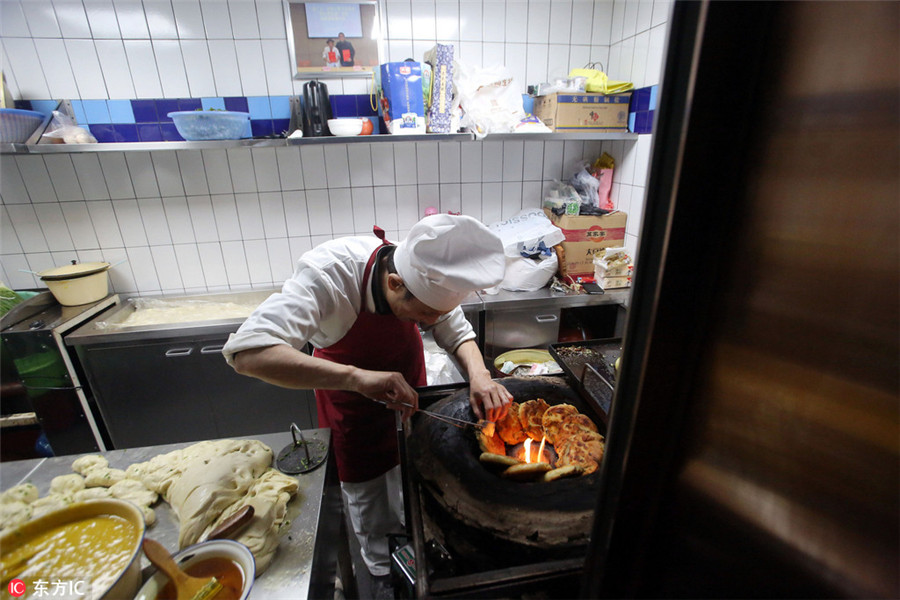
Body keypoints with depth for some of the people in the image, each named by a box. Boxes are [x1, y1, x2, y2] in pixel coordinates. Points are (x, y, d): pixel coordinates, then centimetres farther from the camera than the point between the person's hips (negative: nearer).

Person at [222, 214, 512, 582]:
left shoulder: (429, 279, -28)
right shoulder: (327, 275, -41)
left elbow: (456, 332, -14)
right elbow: (247, 353, -49)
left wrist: (479, 374, -35)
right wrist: (356, 377, -60)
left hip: (405, 376, 3)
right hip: (346, 382, -3)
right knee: (365, 483, 13)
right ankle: (380, 566, 46)